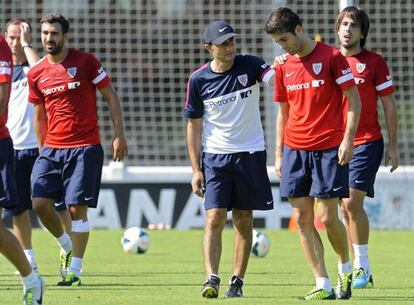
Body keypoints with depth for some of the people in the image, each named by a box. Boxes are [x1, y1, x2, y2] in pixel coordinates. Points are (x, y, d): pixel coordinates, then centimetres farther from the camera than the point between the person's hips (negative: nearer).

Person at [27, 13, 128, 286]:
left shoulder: (86, 62, -4)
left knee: (77, 208, -8)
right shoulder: (36, 74, 7)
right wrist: (43, 149, 17)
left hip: (85, 148, -4)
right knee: (40, 203, -7)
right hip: (52, 149, 4)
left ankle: (75, 271, -1)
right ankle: (66, 246, 20)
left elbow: (111, 97, 0)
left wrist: (119, 134, -6)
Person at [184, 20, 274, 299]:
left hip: (250, 153, 0)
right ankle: (212, 279, -15)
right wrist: (196, 169, 0)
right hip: (215, 157, 0)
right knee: (215, 218, -11)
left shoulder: (249, 66, -4)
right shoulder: (199, 80, -2)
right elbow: (194, 125, 5)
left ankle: (237, 282, 11)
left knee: (244, 222, 5)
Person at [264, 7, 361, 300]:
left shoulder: (331, 57, -5)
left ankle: (345, 268, 19)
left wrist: (348, 139, -12)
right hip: (295, 150, 5)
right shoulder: (284, 67, 11)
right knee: (302, 218, -1)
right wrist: (279, 152, 14)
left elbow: (354, 99, -3)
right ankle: (323, 285, 3)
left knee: (327, 217, -8)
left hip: (329, 149, -5)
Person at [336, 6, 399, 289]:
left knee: (352, 202, -15)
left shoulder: (374, 62, -2)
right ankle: (359, 270, 11)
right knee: (346, 207, 5)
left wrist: (393, 146, -1)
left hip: (367, 143, -4)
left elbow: (389, 106, 1)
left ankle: (363, 268, -9)